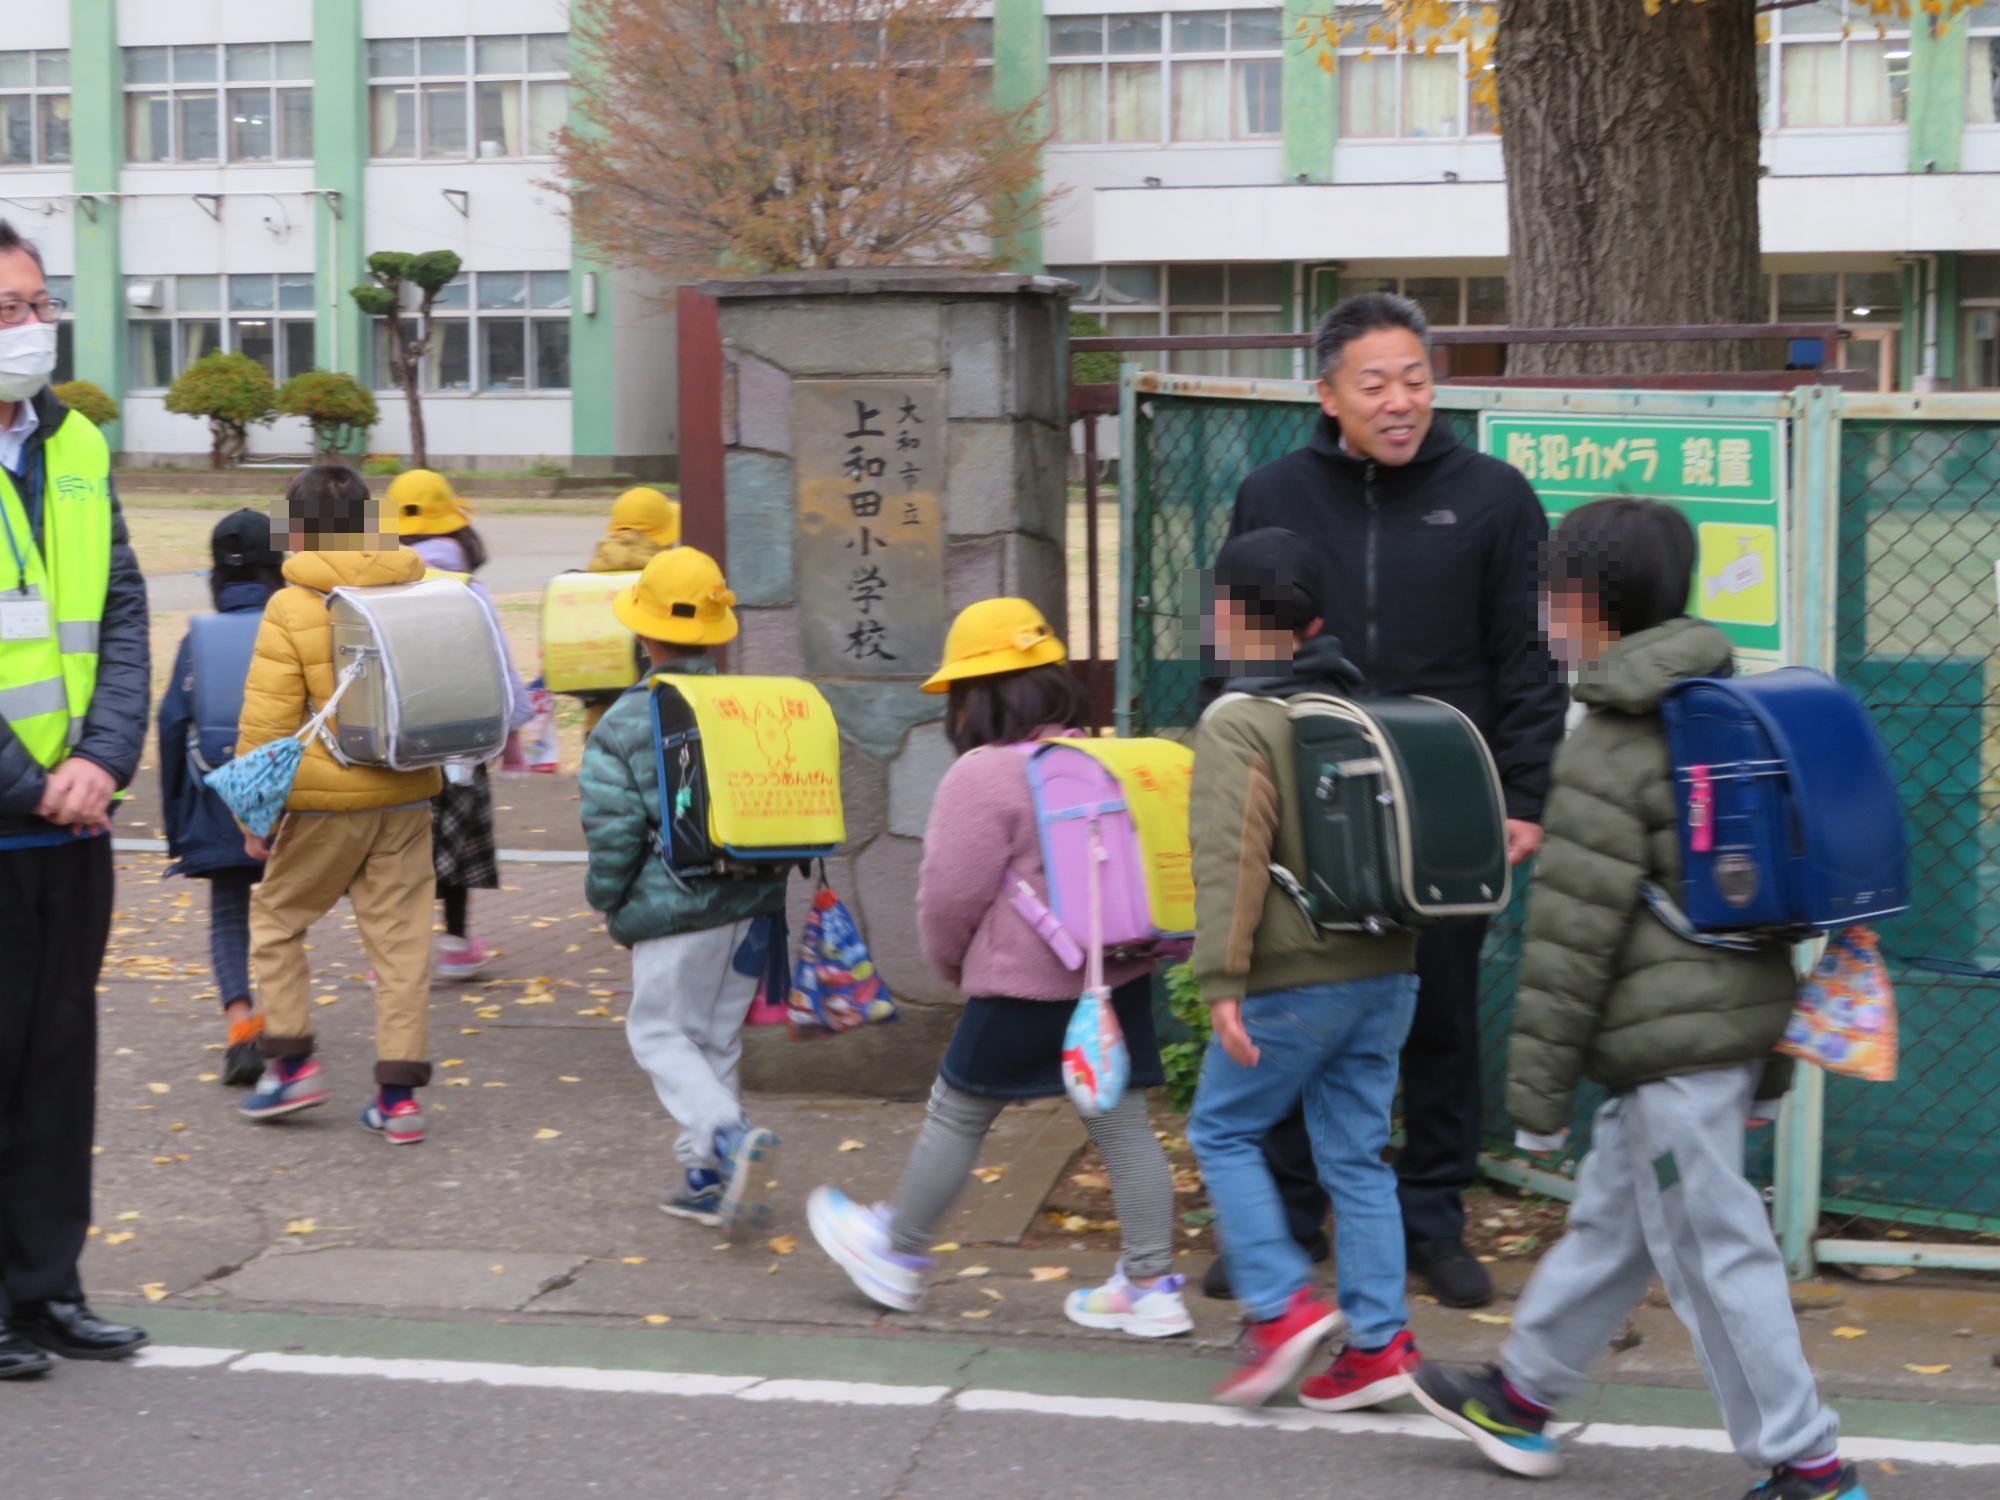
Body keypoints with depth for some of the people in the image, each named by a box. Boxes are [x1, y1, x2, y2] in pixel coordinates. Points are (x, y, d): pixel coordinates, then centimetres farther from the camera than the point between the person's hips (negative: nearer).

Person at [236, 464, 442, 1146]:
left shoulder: (292, 608, -11)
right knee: (400, 937, 8)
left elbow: (266, 723, -12)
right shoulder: (416, 593, 5)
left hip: (326, 801, -4)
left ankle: (292, 1062, 14)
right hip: (407, 794, 4)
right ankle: (400, 1093, 7)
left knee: (275, 917, 16)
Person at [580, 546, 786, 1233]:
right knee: (717, 1038, 15)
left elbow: (613, 832, -12)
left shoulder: (624, 724, -11)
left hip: (675, 906, -5)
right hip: (752, 901, 5)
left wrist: (607, 900, 5)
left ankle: (729, 1136, -16)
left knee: (660, 1033, 6)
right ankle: (706, 1176, 19)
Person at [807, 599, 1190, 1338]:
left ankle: (896, 1254, 25)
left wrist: (950, 962, 7)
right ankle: (1152, 1285, 9)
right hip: (1118, 974, 7)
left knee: (955, 1114, 10)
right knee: (1121, 1122, 8)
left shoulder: (982, 775, -14)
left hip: (1026, 986, -6)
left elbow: (952, 893, -12)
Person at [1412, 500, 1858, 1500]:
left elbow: (1571, 942, -16)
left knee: (1713, 1252, -1)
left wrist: (1536, 1092, -8)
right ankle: (1519, 1400, 34)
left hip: (1671, 1044, -10)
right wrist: (1769, 1064, 23)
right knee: (1609, 1221, 20)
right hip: (1742, 1012, 10)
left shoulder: (1610, 754, -16)